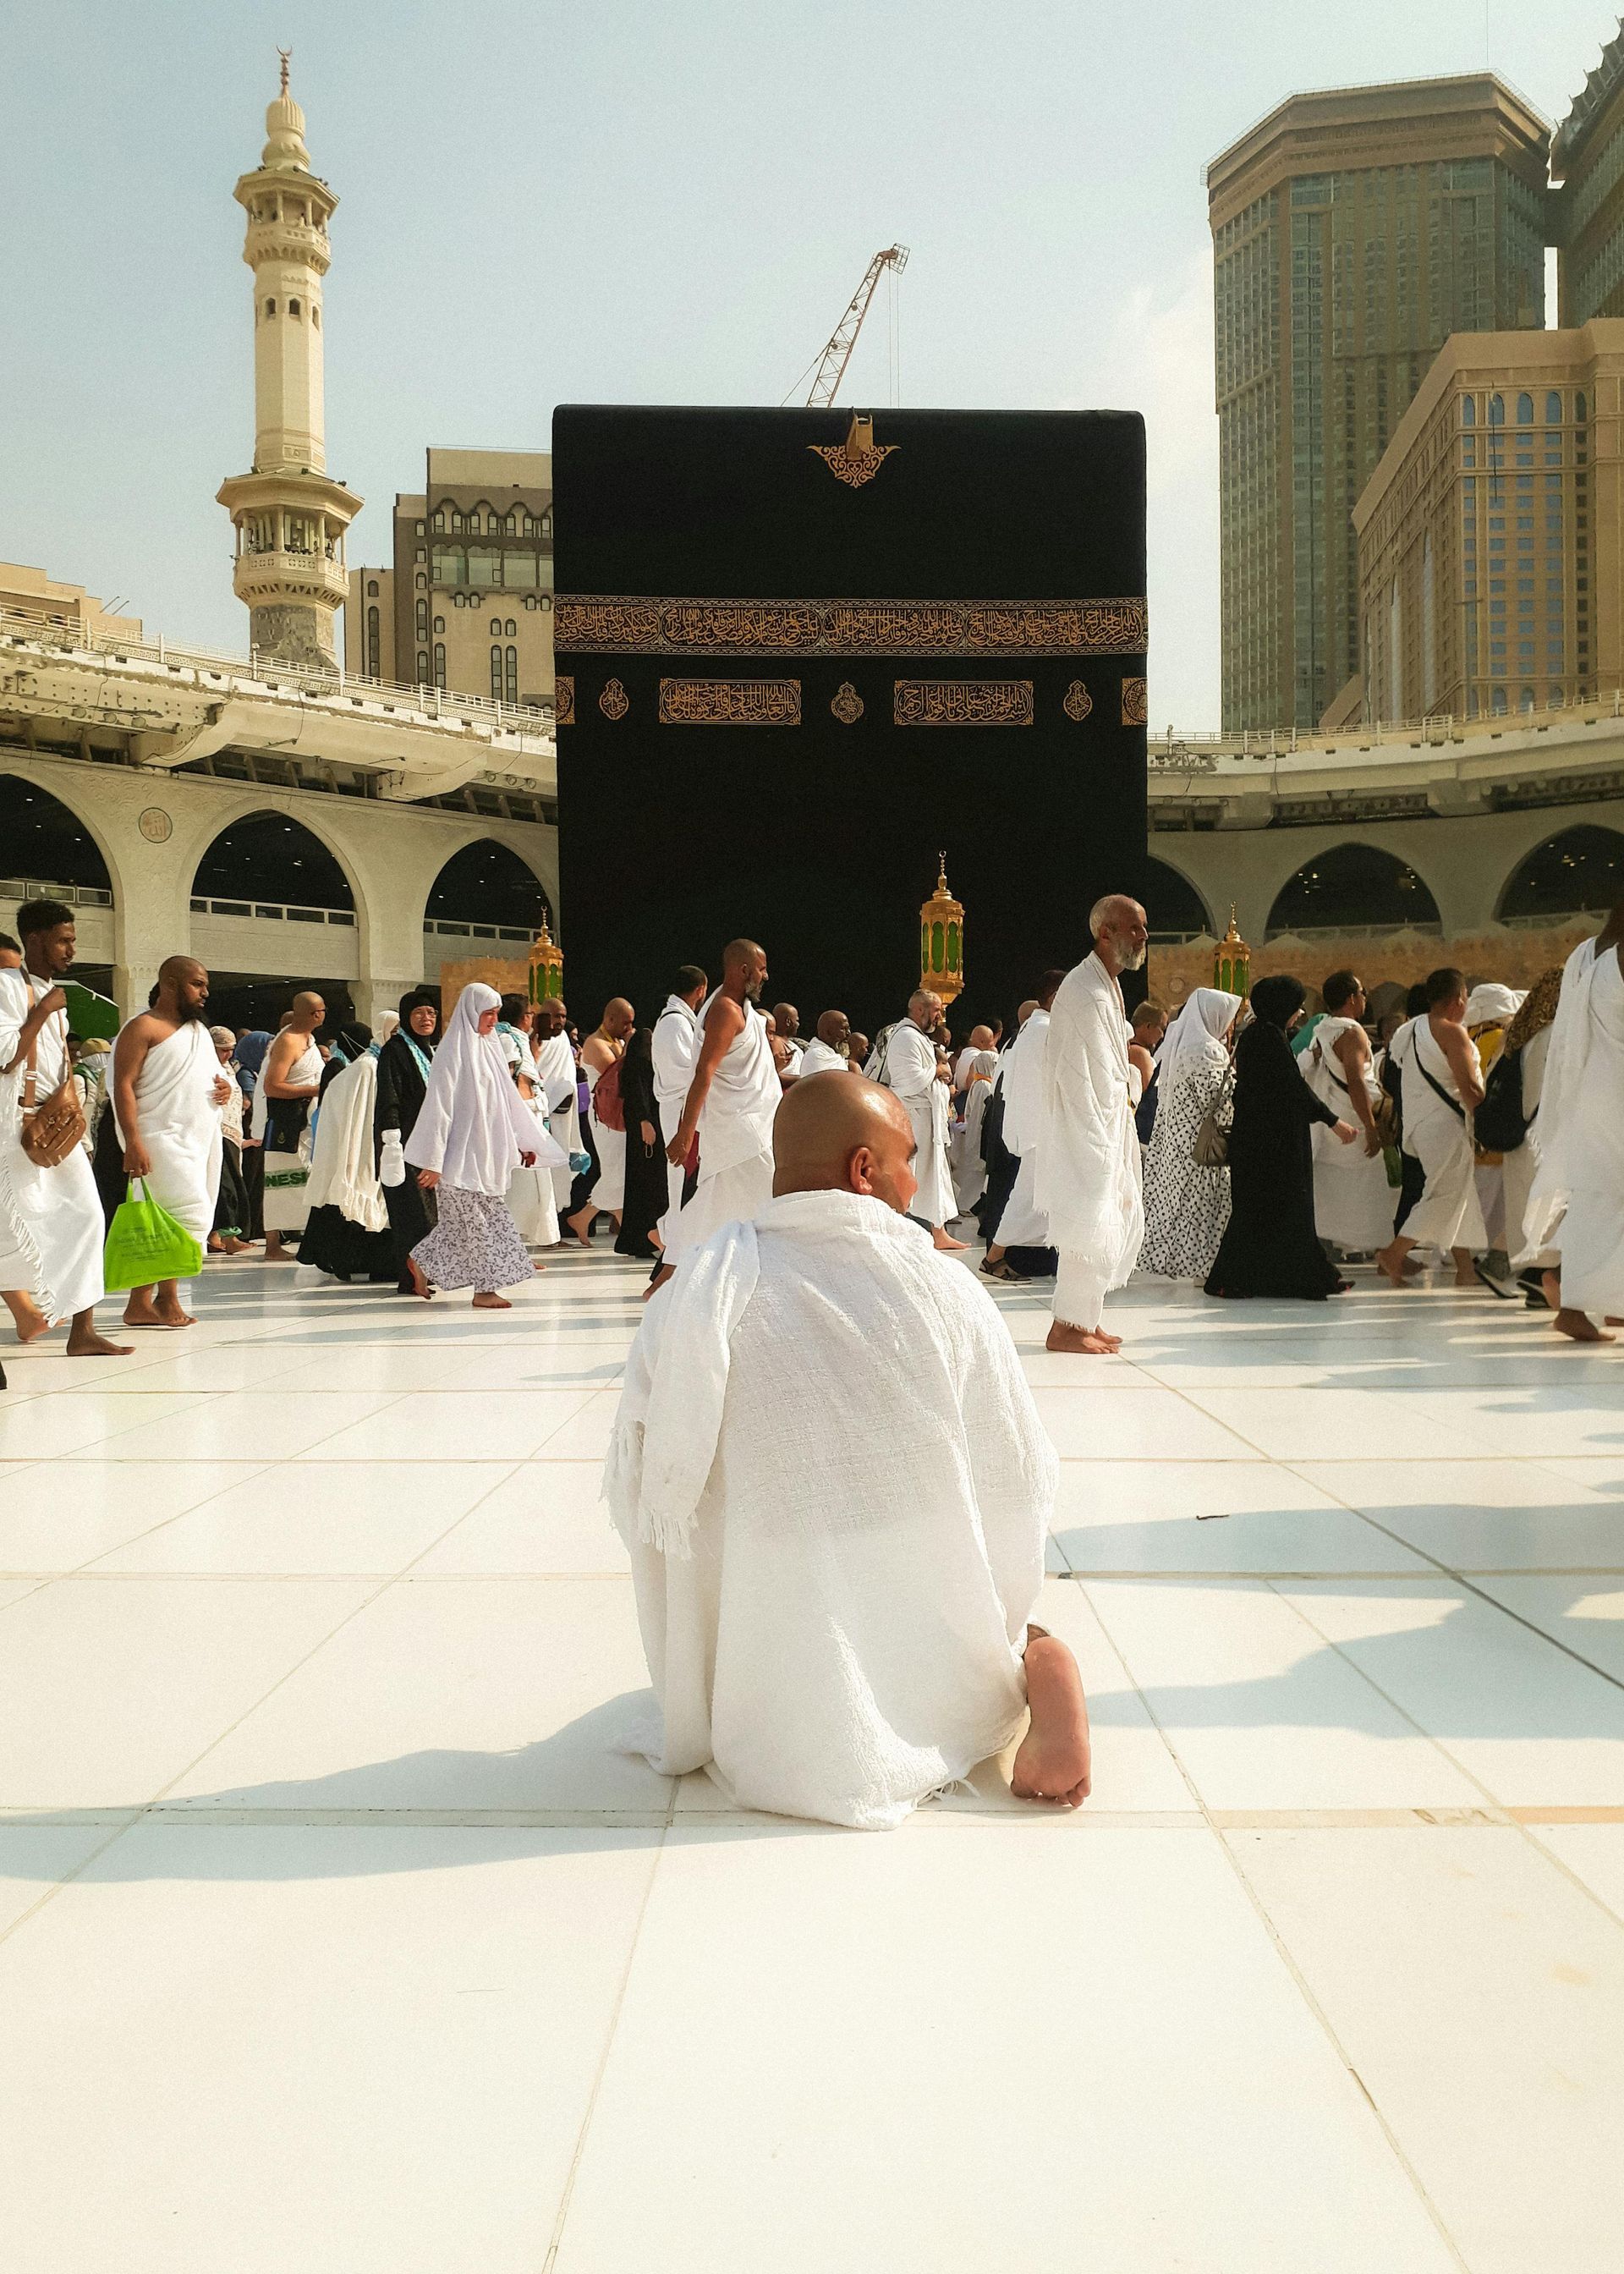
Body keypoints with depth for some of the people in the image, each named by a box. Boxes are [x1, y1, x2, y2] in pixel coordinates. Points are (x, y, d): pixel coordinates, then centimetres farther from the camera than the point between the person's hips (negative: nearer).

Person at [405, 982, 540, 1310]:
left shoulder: (489, 1047, 12)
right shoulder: (453, 1051, -12)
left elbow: (508, 1096, 18)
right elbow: (439, 1106, -15)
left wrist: (524, 1140, 18)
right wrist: (433, 1161, -18)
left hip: (486, 1152, 8)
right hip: (462, 1153, -8)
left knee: (466, 1221, 10)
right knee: (479, 1221, -4)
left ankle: (422, 1263, 24)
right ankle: (485, 1289, 4)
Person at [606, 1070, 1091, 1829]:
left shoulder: (693, 1304, -11)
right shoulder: (948, 1290, -11)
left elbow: (641, 1501, -3)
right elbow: (1021, 1485, -4)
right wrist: (1026, 1645, 16)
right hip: (948, 1701, -4)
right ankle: (1043, 1668, -3)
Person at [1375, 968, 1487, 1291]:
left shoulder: (1409, 1030, 12)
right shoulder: (1451, 1032, -13)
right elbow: (1469, 1088, -17)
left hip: (1417, 1124, 9)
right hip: (1446, 1125, -9)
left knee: (1461, 1196, 13)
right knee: (1445, 1195, -6)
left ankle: (1465, 1269, 14)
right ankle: (1394, 1253, -10)